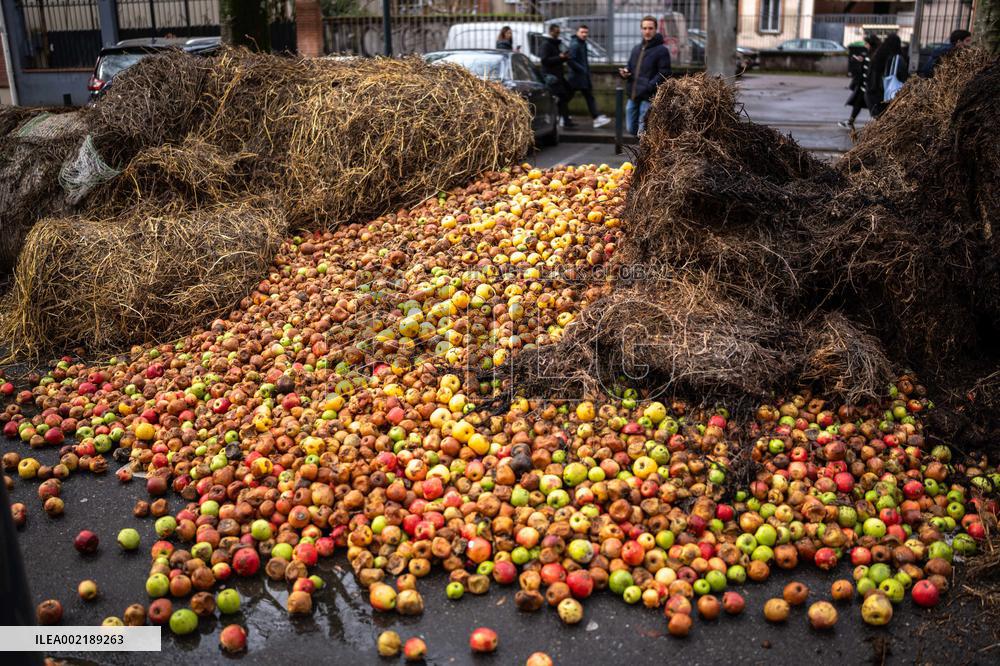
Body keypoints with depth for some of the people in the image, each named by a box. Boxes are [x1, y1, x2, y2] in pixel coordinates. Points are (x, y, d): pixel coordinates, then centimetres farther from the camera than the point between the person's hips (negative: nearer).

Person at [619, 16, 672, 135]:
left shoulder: (661, 50, -5)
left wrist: (649, 87, -22)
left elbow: (664, 74, -11)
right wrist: (624, 72, 4)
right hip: (633, 96, 7)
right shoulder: (636, 48, 17)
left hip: (648, 98, -7)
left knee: (642, 132, -10)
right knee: (631, 129, 11)